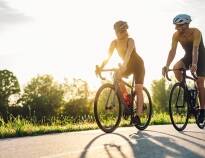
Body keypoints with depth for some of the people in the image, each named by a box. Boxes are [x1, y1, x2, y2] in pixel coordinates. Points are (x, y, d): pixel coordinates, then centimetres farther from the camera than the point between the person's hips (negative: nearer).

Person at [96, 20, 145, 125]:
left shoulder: (130, 41, -26)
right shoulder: (114, 42, -13)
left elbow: (128, 53, -44)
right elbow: (108, 56, -20)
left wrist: (123, 66, -60)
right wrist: (100, 67, -36)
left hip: (137, 65, -5)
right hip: (127, 65, 5)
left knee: (138, 89, -11)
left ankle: (138, 115, -13)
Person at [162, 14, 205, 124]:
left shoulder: (196, 32, -30)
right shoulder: (176, 35, -19)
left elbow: (195, 49, -41)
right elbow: (173, 50, -26)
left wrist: (194, 64, -56)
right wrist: (167, 66, -40)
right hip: (188, 57, 4)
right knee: (176, 67, -27)